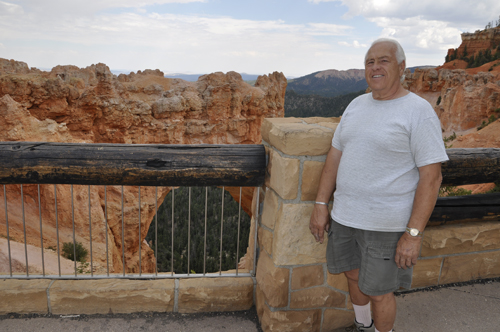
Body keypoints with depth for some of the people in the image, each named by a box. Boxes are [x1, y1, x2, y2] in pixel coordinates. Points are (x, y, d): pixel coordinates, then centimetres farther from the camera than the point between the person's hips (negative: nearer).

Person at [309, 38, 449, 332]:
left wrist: (414, 233, -18)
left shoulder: (419, 112, -14)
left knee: (378, 291, 8)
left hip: (387, 224, -6)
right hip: (345, 216, 7)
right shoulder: (356, 105, 6)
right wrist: (321, 205, 4)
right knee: (354, 275, 22)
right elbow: (336, 155, 7)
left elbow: (431, 176, -16)